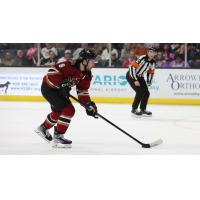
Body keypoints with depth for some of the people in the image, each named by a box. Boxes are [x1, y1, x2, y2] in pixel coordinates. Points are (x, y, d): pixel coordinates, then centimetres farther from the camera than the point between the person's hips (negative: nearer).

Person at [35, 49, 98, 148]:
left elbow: (82, 91, 2)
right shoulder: (70, 65, -30)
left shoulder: (86, 74, -4)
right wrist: (61, 84, -34)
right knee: (68, 109, -18)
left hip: (58, 90, 10)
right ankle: (58, 136, -8)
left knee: (59, 111, 26)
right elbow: (53, 71, -29)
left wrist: (89, 104, -9)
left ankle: (43, 128, 49)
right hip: (48, 87, -10)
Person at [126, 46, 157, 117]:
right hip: (131, 75, -8)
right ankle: (134, 109, -6)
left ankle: (143, 109, 19)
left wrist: (148, 82, 7)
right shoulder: (142, 58, -27)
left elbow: (150, 72, 13)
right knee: (140, 92, -18)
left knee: (146, 93, 3)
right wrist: (135, 80, -27)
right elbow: (132, 67, -29)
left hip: (140, 77, 8)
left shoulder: (153, 62, -3)